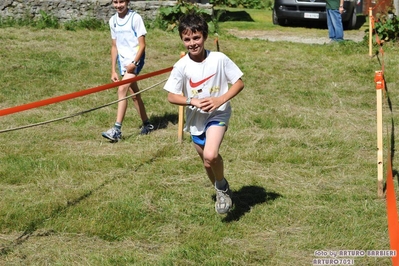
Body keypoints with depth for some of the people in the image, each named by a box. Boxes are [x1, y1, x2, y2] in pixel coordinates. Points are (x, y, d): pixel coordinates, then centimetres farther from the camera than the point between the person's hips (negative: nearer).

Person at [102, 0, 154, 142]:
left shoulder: (135, 18, -11)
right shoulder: (113, 20, 6)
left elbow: (142, 44, -10)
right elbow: (114, 46, 12)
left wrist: (134, 62, -21)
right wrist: (113, 70, 9)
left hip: (135, 60, -6)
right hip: (123, 61, 6)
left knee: (122, 90, -19)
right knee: (134, 94, 13)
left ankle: (117, 129, -21)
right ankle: (147, 124, 28)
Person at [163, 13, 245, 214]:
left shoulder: (219, 59, -16)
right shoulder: (181, 66, -13)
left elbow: (239, 83, -7)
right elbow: (171, 96, -8)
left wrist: (220, 100, -21)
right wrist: (193, 101, -24)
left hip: (218, 114, -3)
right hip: (195, 119, 3)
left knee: (210, 155, -26)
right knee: (207, 161, 16)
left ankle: (222, 186, 4)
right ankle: (222, 193, 43)